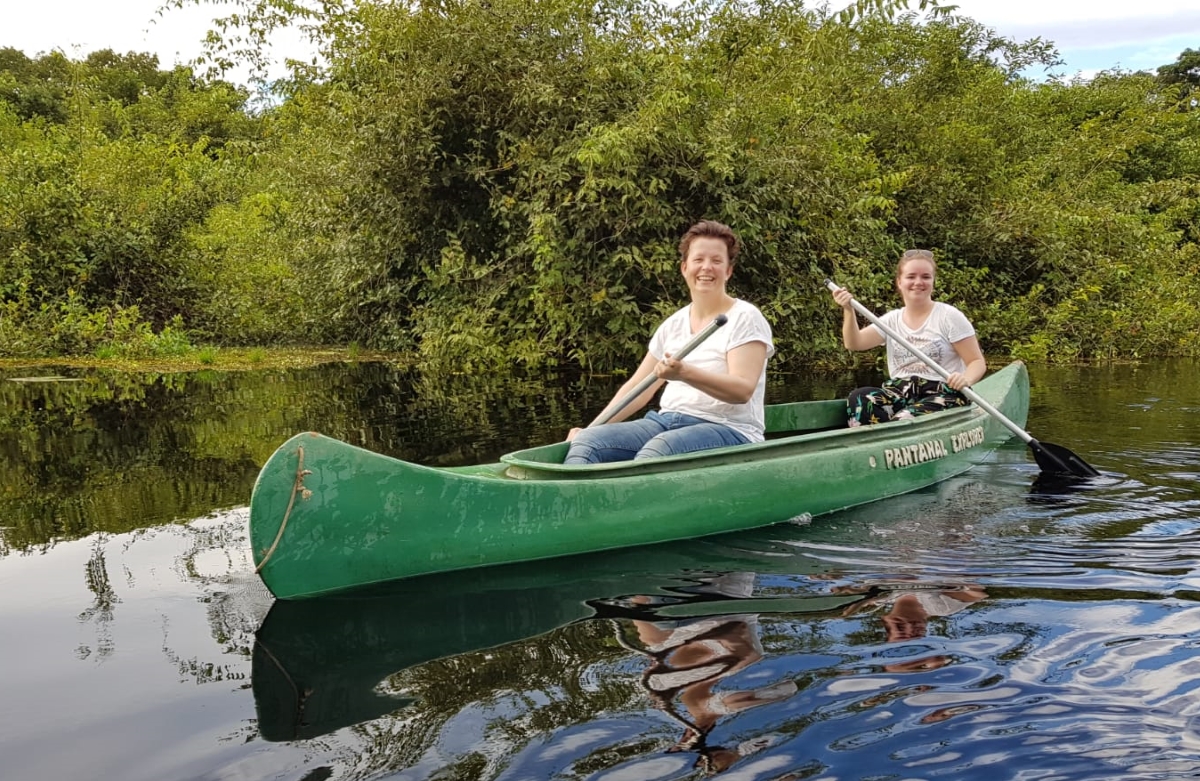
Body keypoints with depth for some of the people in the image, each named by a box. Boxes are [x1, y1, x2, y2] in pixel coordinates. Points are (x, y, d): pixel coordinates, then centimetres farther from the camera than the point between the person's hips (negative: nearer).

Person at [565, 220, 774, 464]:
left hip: (728, 430, -6)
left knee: (659, 447, -37)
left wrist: (684, 373, -33)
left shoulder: (745, 318, -3)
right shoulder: (674, 324, 15)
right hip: (666, 422, 6)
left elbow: (743, 390, -17)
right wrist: (590, 429, 5)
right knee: (586, 441, -16)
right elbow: (638, 387, 16)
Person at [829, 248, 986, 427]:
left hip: (942, 395, -4)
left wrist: (966, 379, -25)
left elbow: (978, 362, -2)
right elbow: (854, 343, -1)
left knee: (903, 421, -35)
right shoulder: (892, 319, 13)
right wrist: (849, 311, -19)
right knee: (858, 399, -26)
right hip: (901, 393, 4)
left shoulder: (949, 317, 1)